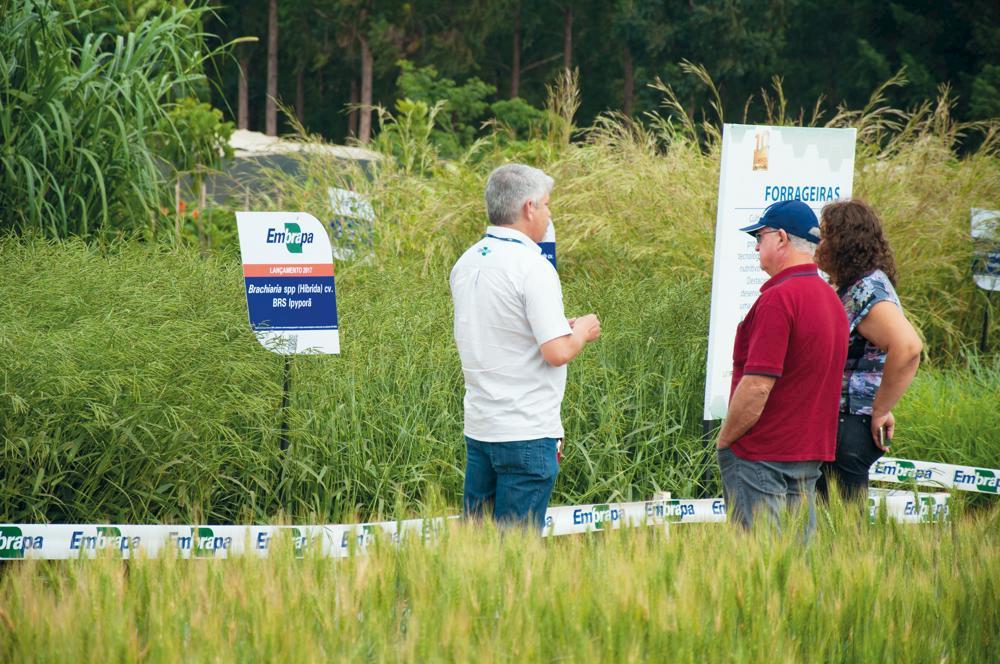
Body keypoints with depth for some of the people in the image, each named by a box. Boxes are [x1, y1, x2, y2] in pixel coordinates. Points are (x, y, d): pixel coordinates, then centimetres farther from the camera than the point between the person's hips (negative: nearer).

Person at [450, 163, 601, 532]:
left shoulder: (466, 263, 9)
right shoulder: (532, 267, -16)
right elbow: (556, 352, -20)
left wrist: (559, 327, 19)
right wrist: (582, 332, 1)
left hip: (478, 428, 8)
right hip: (525, 432, -8)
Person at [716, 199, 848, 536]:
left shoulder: (778, 298, -18)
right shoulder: (830, 298, 12)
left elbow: (757, 385, -22)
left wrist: (723, 441, -11)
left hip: (761, 457, -9)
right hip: (811, 456, 9)